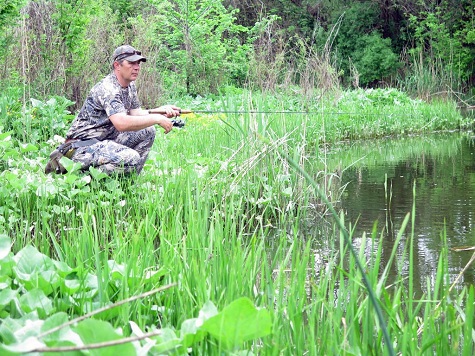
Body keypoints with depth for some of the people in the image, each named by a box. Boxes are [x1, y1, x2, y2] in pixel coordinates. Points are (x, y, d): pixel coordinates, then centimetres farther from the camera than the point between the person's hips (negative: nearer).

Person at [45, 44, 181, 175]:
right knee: (132, 158, -30)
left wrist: (161, 111, -2)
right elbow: (121, 123, -34)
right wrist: (156, 118, -27)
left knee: (148, 132, 3)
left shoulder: (130, 86, 10)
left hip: (107, 138, 10)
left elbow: (136, 114, 14)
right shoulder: (108, 89, -21)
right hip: (84, 142, -10)